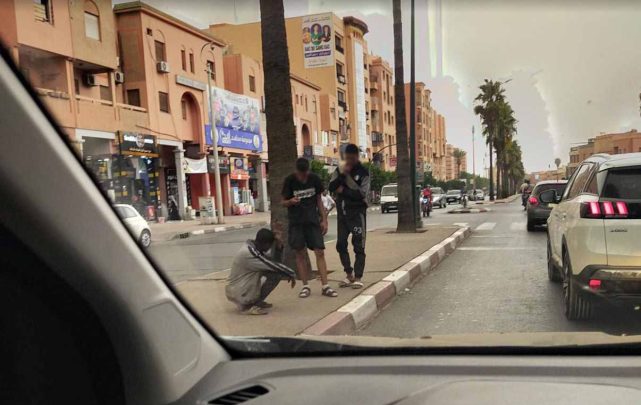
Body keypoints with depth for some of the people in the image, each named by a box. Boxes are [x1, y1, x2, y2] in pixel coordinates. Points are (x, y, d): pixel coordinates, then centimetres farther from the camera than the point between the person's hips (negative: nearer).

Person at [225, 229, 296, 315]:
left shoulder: (249, 246, 4)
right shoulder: (251, 254, -24)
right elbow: (275, 266, -20)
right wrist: (292, 274, -7)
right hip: (240, 295, -10)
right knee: (275, 274, -15)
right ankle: (247, 306, -8)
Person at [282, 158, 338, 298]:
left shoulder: (314, 179, 0)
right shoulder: (289, 180, -6)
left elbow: (318, 199, 9)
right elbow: (284, 202, 0)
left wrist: (324, 219, 3)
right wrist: (291, 201, -24)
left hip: (313, 220, 1)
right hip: (296, 222, -1)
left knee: (320, 252, -4)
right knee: (300, 254, 0)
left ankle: (325, 286, -2)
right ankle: (305, 286, 9)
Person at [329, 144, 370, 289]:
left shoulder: (363, 172, -5)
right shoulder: (339, 170, 8)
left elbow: (362, 194, -15)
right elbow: (331, 188, -4)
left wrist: (343, 191, -11)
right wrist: (342, 174, -14)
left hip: (357, 212, -5)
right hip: (342, 212, 5)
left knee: (358, 246, -3)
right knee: (341, 244, 6)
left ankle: (358, 277, 1)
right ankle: (349, 274, 18)